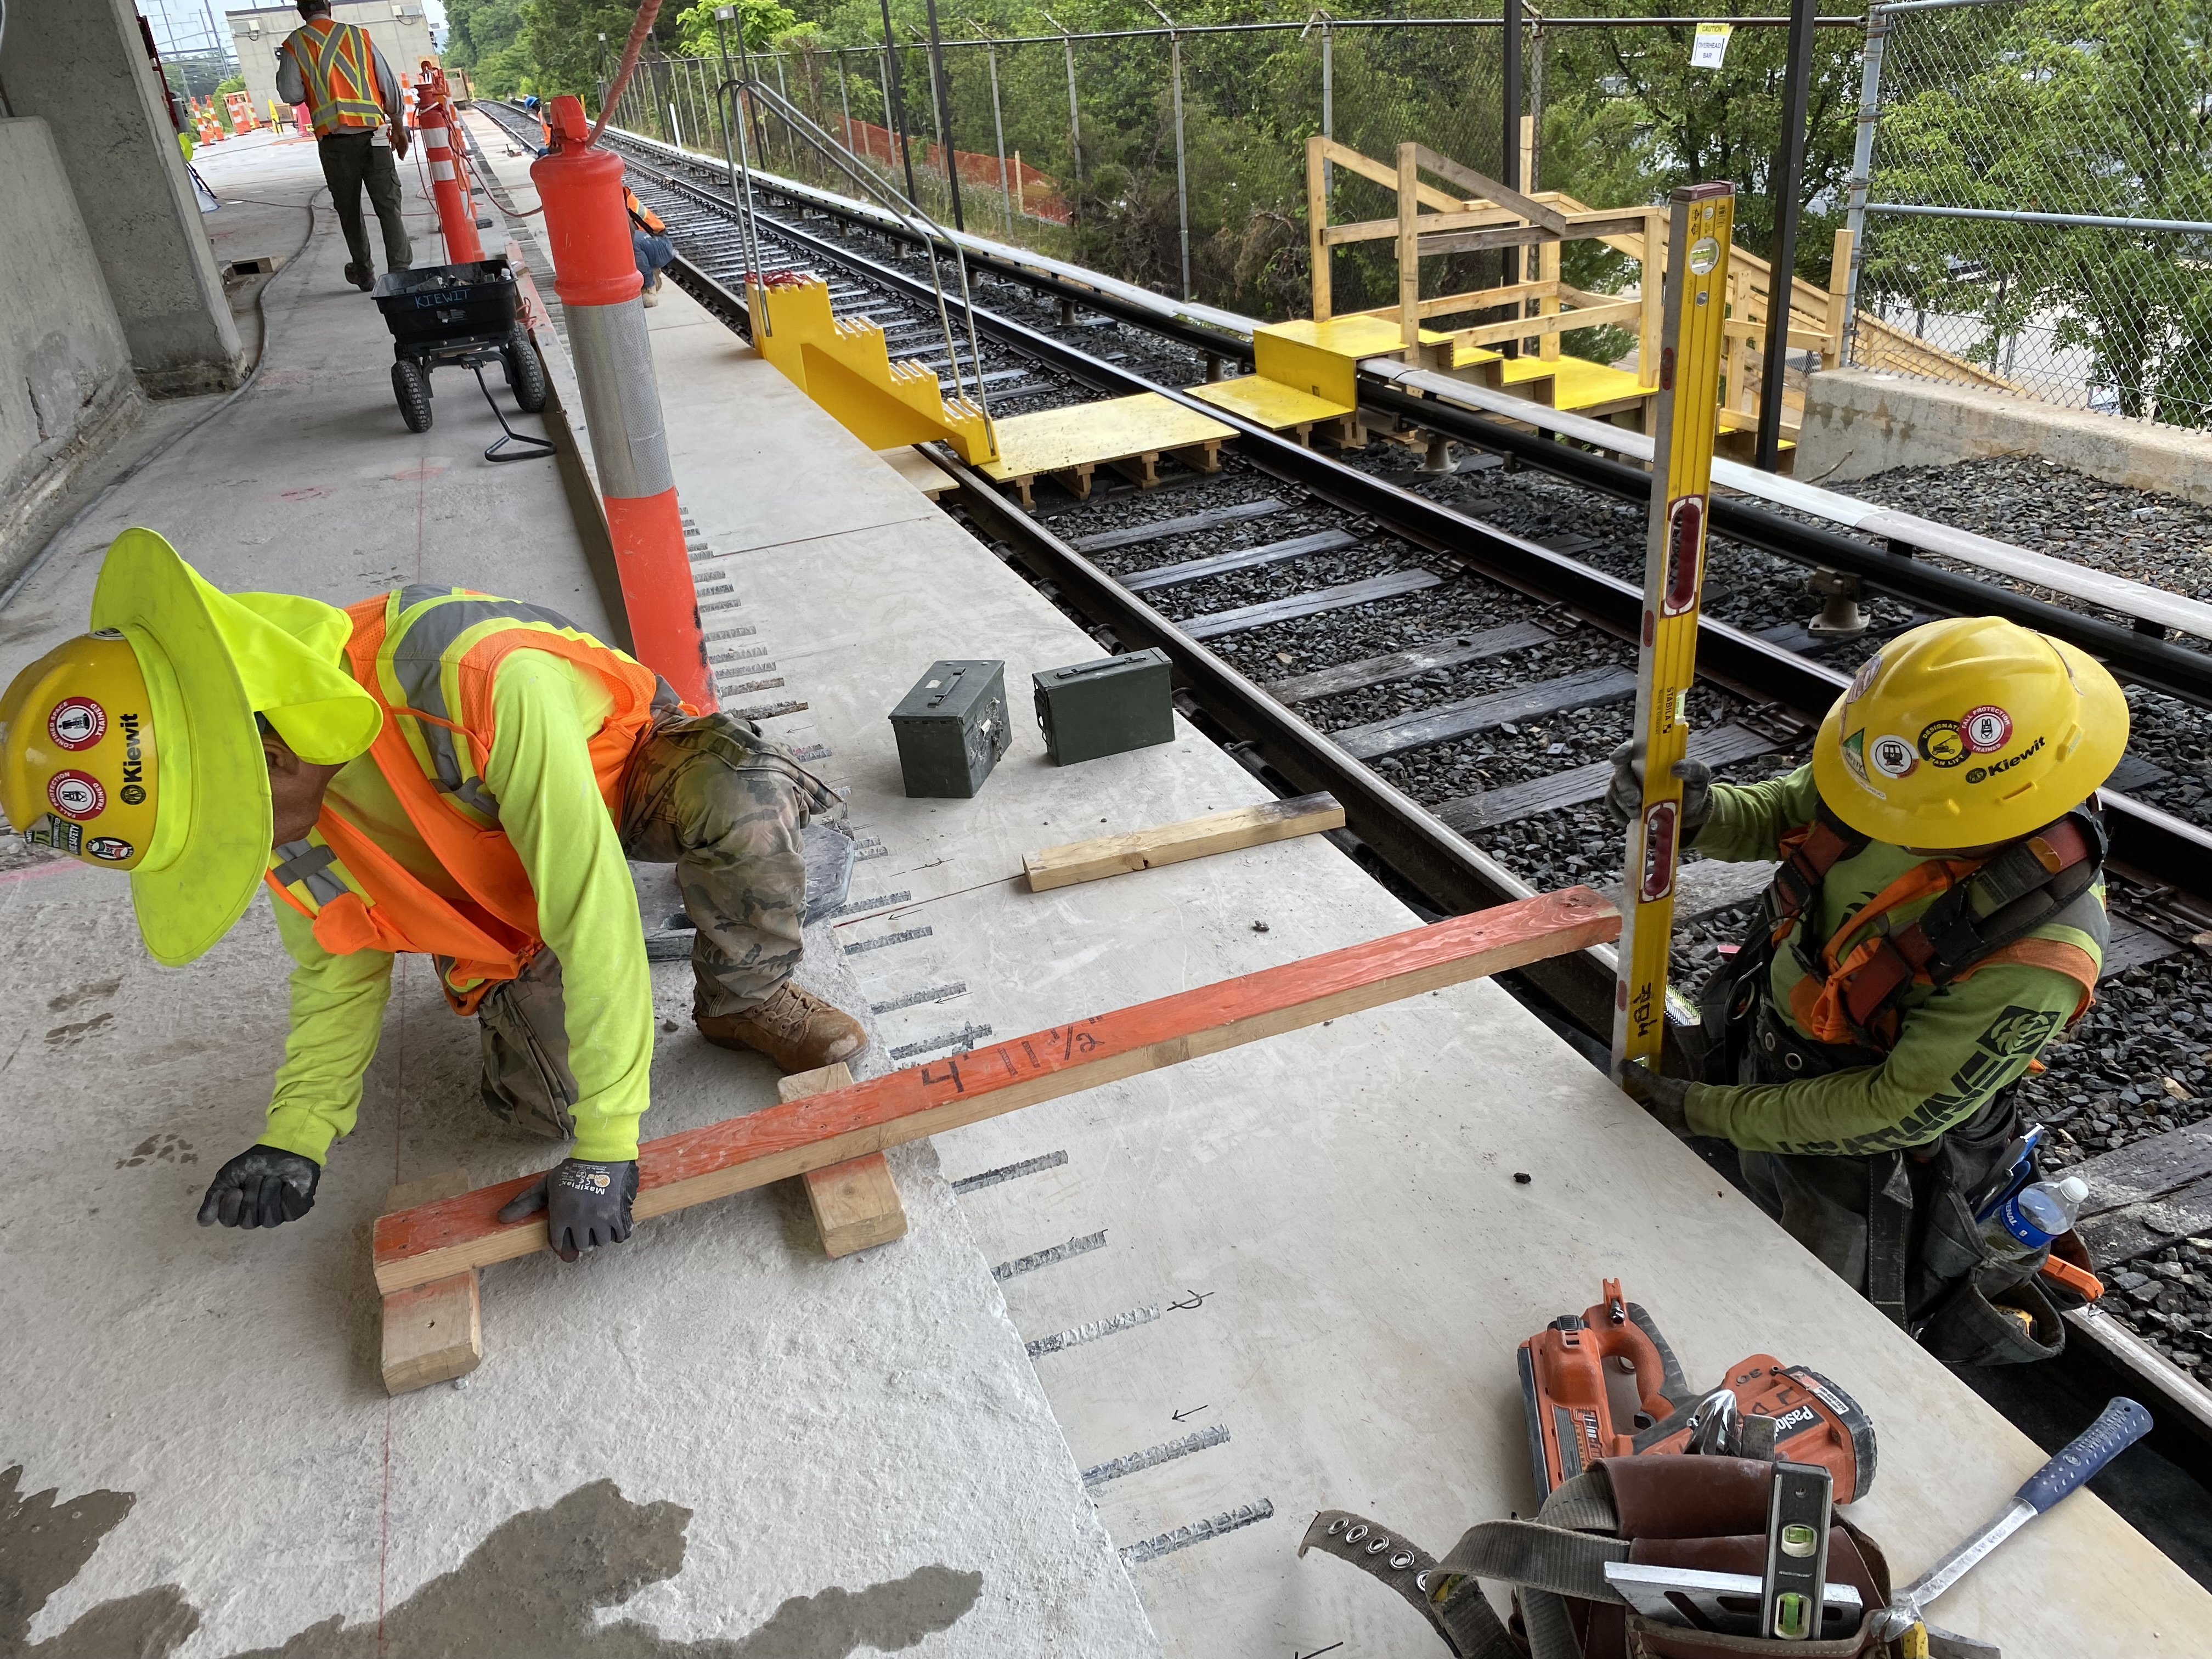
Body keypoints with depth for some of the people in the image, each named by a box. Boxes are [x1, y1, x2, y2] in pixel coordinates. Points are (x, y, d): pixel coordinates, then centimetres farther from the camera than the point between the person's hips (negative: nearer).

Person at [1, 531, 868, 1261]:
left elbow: (591, 903, -40)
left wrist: (605, 1147, -35)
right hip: (508, 889, 5)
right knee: (544, 1099, -16)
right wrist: (295, 1136, -7)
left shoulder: (477, 680, -42)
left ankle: (746, 1000, -10)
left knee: (742, 800, -39)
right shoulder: (274, 803, -18)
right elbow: (338, 963, 0)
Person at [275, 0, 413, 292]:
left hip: (333, 140, 0)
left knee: (349, 210, 13)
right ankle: (401, 272, -10)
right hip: (372, 134, 0)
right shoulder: (359, 35, 6)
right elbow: (390, 85, 6)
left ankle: (364, 274, 18)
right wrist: (399, 128, 17)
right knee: (388, 206, -1)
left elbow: (291, 95, -2)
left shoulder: (295, 44, 4)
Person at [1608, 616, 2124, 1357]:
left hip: (1864, 1158, -6)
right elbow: (1776, 816, -4)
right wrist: (1693, 809, -26)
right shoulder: (1914, 785, -23)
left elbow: (1896, 1112, -28)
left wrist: (1703, 1112, -21)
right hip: (1769, 1070, 6)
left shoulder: (2033, 959, -38)